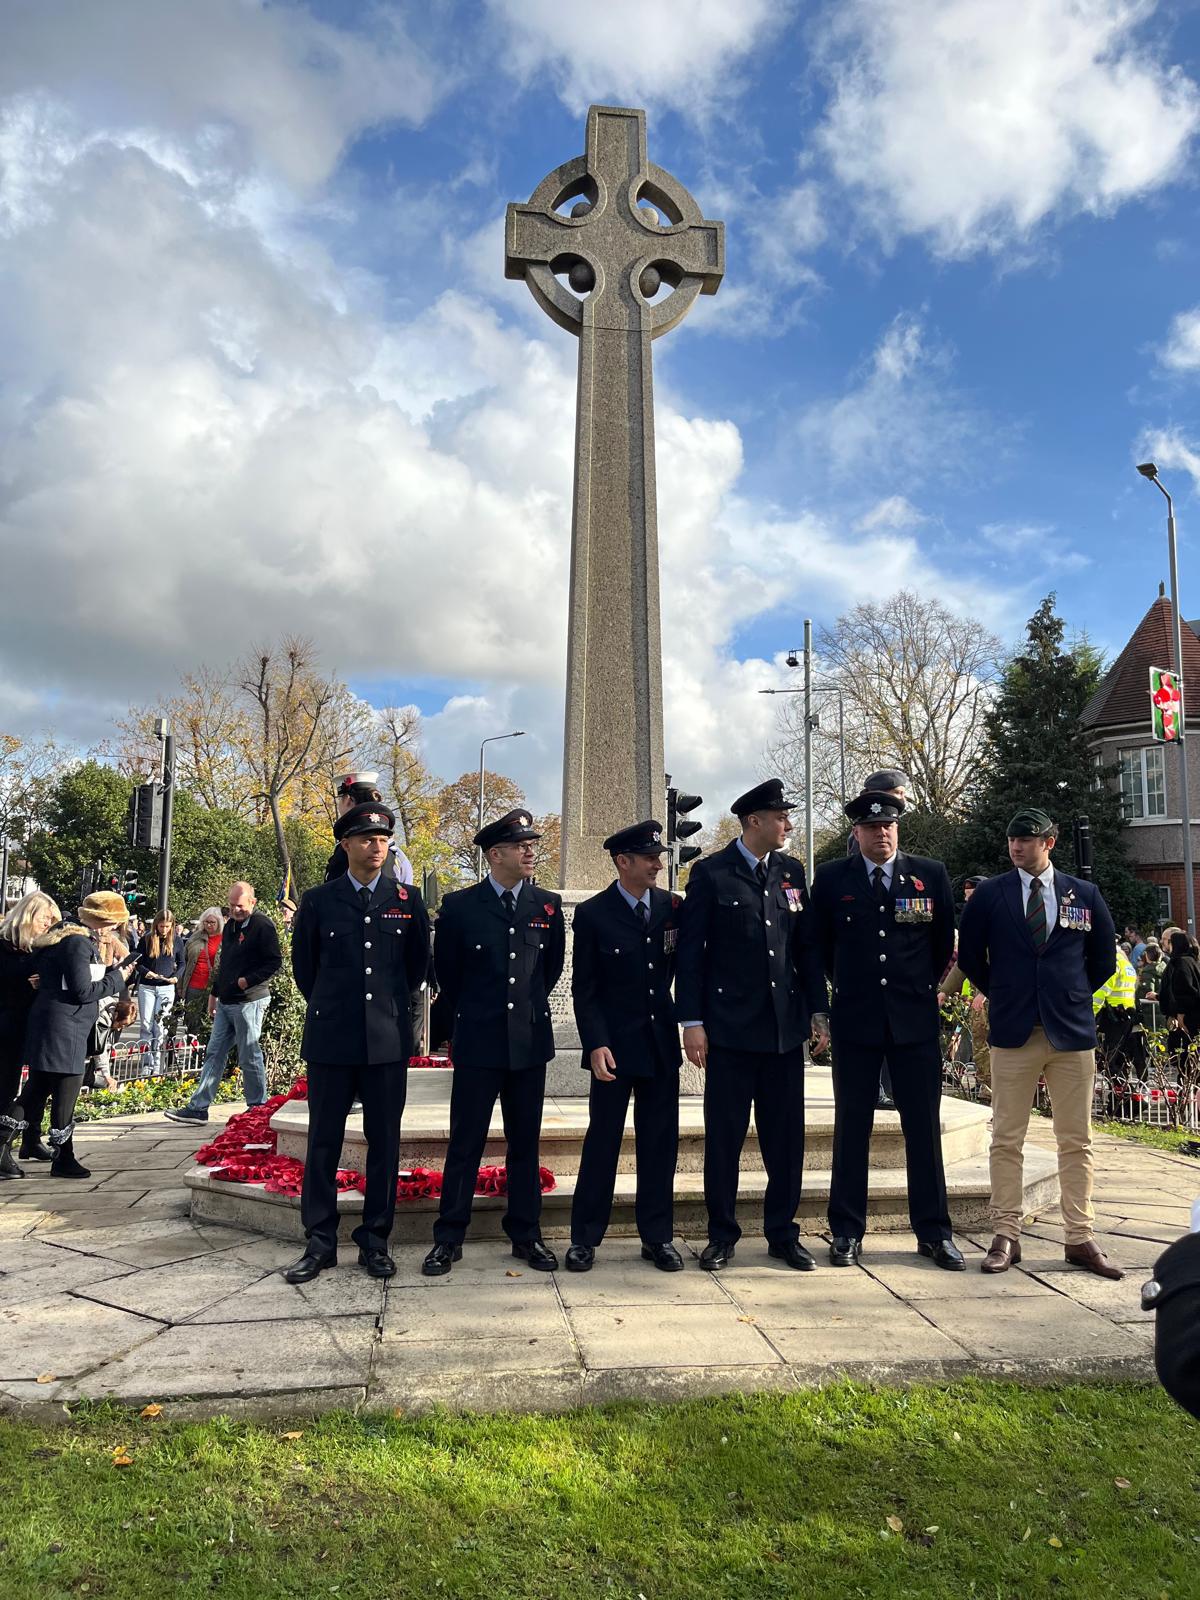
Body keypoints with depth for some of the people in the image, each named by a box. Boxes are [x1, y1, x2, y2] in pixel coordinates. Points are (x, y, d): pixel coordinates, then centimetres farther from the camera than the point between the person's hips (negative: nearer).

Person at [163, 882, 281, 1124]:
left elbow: (274, 962, -15)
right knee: (214, 1054, 8)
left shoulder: (263, 926, -12)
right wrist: (214, 994, 22)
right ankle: (198, 1108, 12)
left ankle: (258, 1108, 12)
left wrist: (248, 980, -20)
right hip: (226, 1002, 8)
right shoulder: (230, 926, 15)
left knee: (249, 1057, 0)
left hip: (249, 1002, -8)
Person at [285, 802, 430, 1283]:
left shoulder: (407, 900, 4)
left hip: (388, 1040, 1)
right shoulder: (317, 901, 2)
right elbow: (303, 966, 13)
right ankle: (319, 1242, 17)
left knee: (384, 1143, 6)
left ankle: (375, 1240, 18)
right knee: (323, 1142, 5)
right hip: (330, 1040, 0)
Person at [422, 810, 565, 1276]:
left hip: (531, 1041, 2)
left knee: (525, 1142, 11)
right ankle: (449, 1238, 16)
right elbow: (446, 971, 7)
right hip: (478, 1041, -2)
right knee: (465, 1143, 4)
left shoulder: (548, 905, 2)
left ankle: (526, 1235, 23)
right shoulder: (459, 906, -4)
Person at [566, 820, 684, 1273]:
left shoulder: (672, 907, 3)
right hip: (614, 1043, -3)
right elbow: (584, 989, -5)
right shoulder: (592, 913, -6)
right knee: (602, 1141, 3)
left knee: (660, 1142, 9)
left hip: (662, 1043, 3)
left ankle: (658, 1237, 21)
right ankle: (585, 1238, 16)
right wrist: (596, 1045, -13)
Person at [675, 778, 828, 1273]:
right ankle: (722, 1235, 19)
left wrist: (817, 1009, 7)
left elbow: (807, 946, 12)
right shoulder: (711, 873, -5)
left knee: (786, 1135, 10)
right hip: (730, 1025, -4)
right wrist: (692, 1021, -10)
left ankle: (783, 1233, 24)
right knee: (724, 1135, 5)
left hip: (785, 1025, 4)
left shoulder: (792, 871, 9)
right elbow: (690, 951, -6)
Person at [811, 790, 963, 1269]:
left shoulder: (931, 874, 3)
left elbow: (944, 943, 12)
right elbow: (820, 945, 11)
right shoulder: (831, 878, 1)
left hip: (916, 1019, 1)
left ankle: (934, 1232, 18)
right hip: (855, 1020, 0)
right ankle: (847, 1232, 15)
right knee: (851, 1128, 5)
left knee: (924, 1127, 6)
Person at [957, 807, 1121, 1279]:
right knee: (1006, 1141, 2)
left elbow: (1103, 956, 16)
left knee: (1076, 1142, 7)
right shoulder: (989, 895, 2)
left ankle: (1080, 1239, 16)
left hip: (1072, 1029, 1)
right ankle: (1006, 1236, 10)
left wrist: (1073, 996, 12)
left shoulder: (1085, 895, 6)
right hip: (1013, 1031, -1)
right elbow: (969, 956, 10)